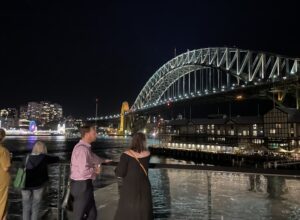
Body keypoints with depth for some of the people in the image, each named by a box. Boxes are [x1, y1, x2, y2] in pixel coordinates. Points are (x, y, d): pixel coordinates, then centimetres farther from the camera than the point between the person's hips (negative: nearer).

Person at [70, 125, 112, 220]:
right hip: (81, 185, -9)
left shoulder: (85, 147, 8)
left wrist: (103, 160, 41)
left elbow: (92, 157, 29)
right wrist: (95, 170, -13)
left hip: (84, 184, 9)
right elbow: (84, 171, -31)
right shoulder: (82, 149, -23)